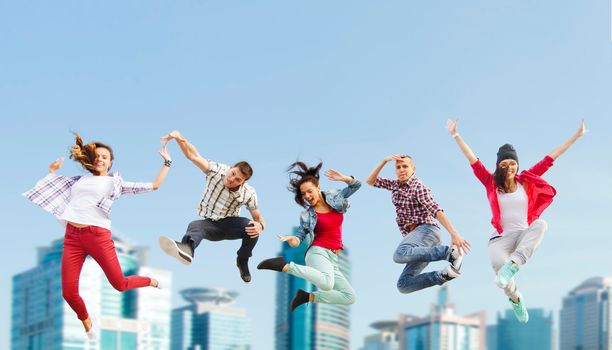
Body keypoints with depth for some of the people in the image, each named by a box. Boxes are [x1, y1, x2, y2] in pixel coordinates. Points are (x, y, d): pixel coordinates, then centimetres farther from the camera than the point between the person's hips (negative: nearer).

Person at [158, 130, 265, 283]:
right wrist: (180, 138, -44)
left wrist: (260, 226, -30)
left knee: (252, 228, -32)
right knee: (194, 226, -37)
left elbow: (258, 218, -3)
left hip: (229, 224, 0)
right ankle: (187, 249, -77)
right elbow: (193, 155, -23)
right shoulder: (217, 170, -16)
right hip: (210, 225, 0)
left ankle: (242, 262, -4)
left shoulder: (249, 193, -13)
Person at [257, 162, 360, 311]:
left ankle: (308, 297, 1)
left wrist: (344, 178, -6)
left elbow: (356, 185, 15)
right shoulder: (307, 216, -2)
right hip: (318, 252, -6)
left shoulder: (334, 197, 9)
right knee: (326, 283, -40)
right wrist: (292, 240, -24)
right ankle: (284, 265, -29)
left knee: (350, 298, -3)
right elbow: (299, 237, 0)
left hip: (332, 258, 6)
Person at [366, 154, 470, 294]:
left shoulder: (419, 187, -4)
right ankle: (443, 276, -15)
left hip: (426, 230, -7)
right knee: (404, 285, -11)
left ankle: (450, 252, -37)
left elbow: (436, 210, -16)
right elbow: (371, 181, 24)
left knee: (399, 254, -41)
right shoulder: (395, 185, 20)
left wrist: (454, 234, -29)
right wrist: (385, 161, 9)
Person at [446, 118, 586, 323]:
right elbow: (473, 161, 2)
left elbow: (550, 158, 8)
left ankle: (513, 264, -45)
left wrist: (577, 135, 9)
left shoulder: (527, 181, 9)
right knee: (498, 265, -34)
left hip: (525, 236, 1)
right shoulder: (491, 183, 7)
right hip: (501, 238, -1)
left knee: (541, 224, -34)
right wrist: (455, 136, -4)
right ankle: (515, 298, -2)